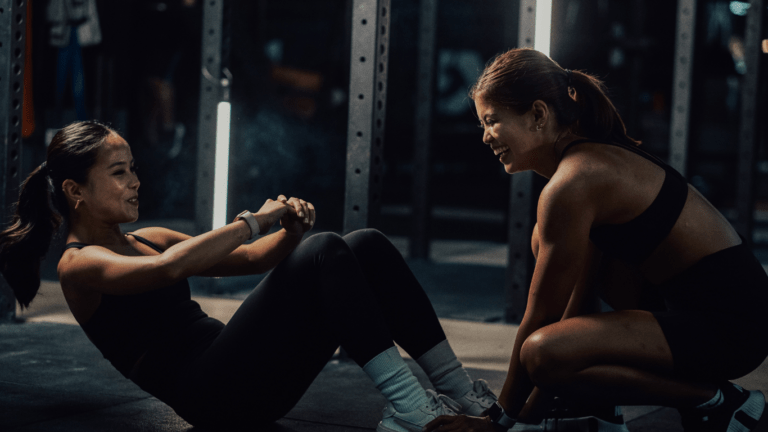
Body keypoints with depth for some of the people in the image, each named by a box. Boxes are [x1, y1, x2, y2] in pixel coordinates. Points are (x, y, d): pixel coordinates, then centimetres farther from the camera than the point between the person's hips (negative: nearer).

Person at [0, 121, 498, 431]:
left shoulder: (146, 239, 25)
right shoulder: (79, 265, -1)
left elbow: (249, 259, 21)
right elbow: (168, 269, -23)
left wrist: (290, 231, -1)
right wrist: (254, 220, -16)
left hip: (250, 380, 8)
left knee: (367, 245, -7)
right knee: (325, 253, -25)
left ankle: (460, 390, -12)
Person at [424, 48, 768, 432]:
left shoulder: (570, 185, -18)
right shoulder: (593, 158, 12)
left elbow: (540, 318, -12)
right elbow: (579, 298, 14)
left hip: (730, 322, -10)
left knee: (544, 354, -25)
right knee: (546, 243, 15)